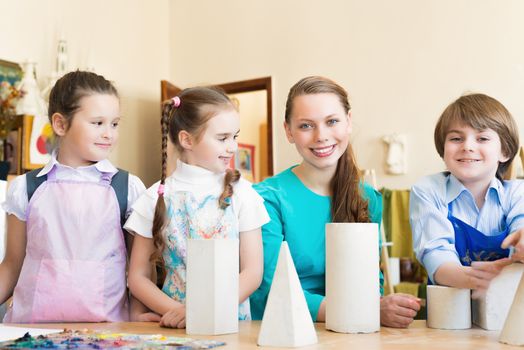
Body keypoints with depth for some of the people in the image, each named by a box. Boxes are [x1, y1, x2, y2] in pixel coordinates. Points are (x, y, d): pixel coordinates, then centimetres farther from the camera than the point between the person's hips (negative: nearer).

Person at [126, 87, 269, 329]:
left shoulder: (240, 193, 1)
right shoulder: (158, 197, 2)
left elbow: (253, 272, -2)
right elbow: (138, 277, 4)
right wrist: (176, 310, -13)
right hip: (174, 325, -1)